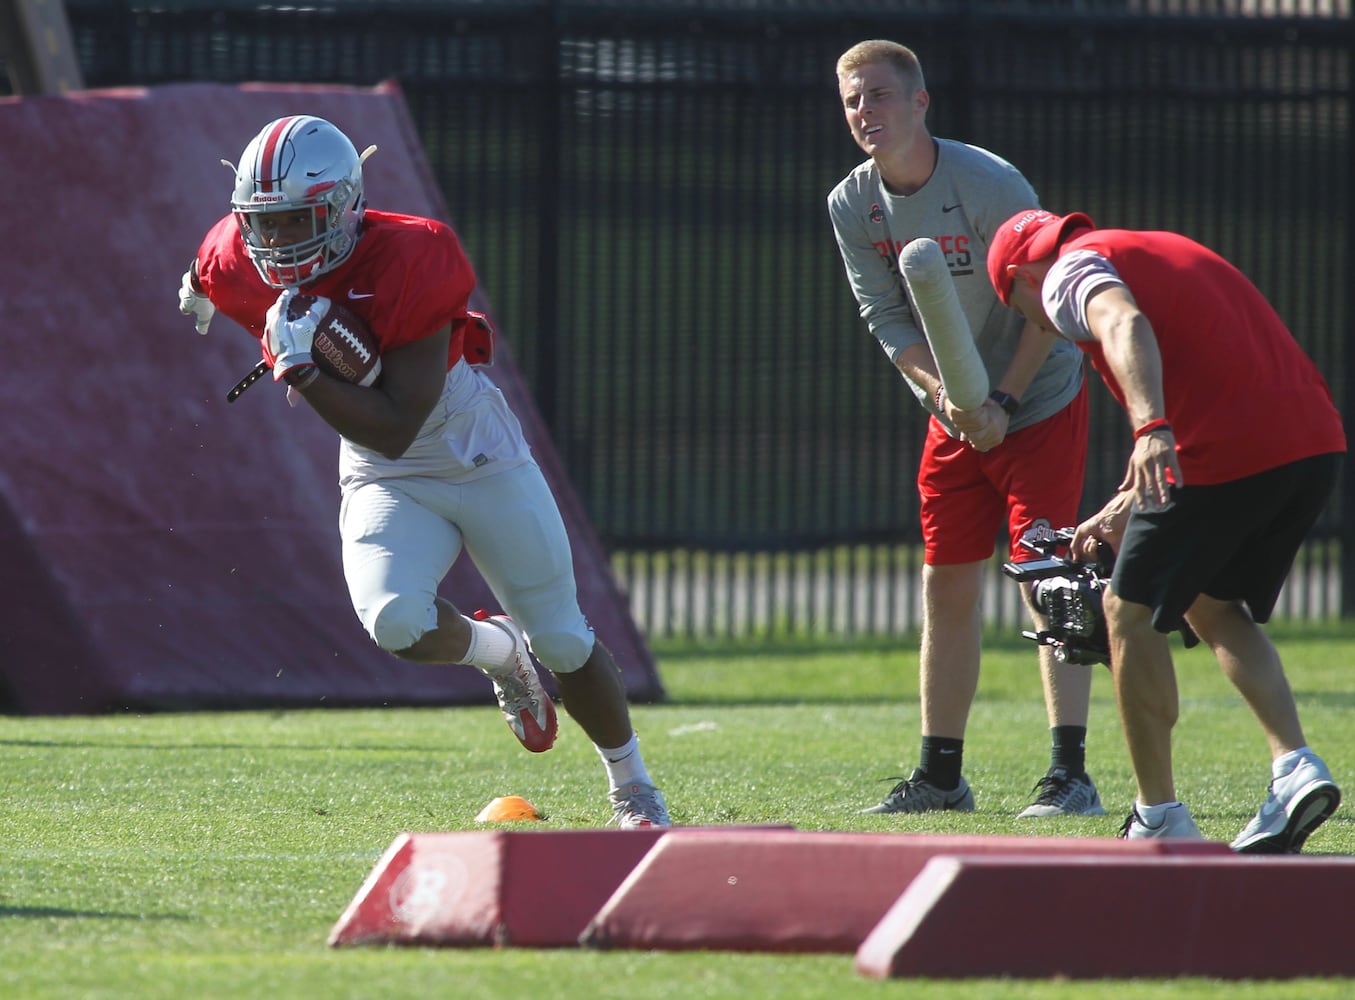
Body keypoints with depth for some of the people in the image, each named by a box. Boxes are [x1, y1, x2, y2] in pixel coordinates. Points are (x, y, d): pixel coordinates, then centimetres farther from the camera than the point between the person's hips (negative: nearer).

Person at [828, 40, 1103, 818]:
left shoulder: (990, 185, -21)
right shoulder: (852, 207, -5)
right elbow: (888, 317, -7)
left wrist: (1003, 401, -19)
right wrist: (946, 392, -23)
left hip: (1042, 403, -6)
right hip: (955, 420, 6)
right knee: (947, 587, 6)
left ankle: (1072, 775, -17)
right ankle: (942, 775, 15)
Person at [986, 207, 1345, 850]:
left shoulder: (1070, 271, 5)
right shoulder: (1155, 250, 32)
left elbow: (1125, 324, -20)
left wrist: (1151, 428, -36)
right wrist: (1124, 510, 42)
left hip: (1226, 453, -8)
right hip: (1317, 441, 8)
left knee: (1131, 613, 9)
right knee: (1212, 607, 25)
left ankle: (1160, 817, 11)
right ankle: (1294, 766, 7)